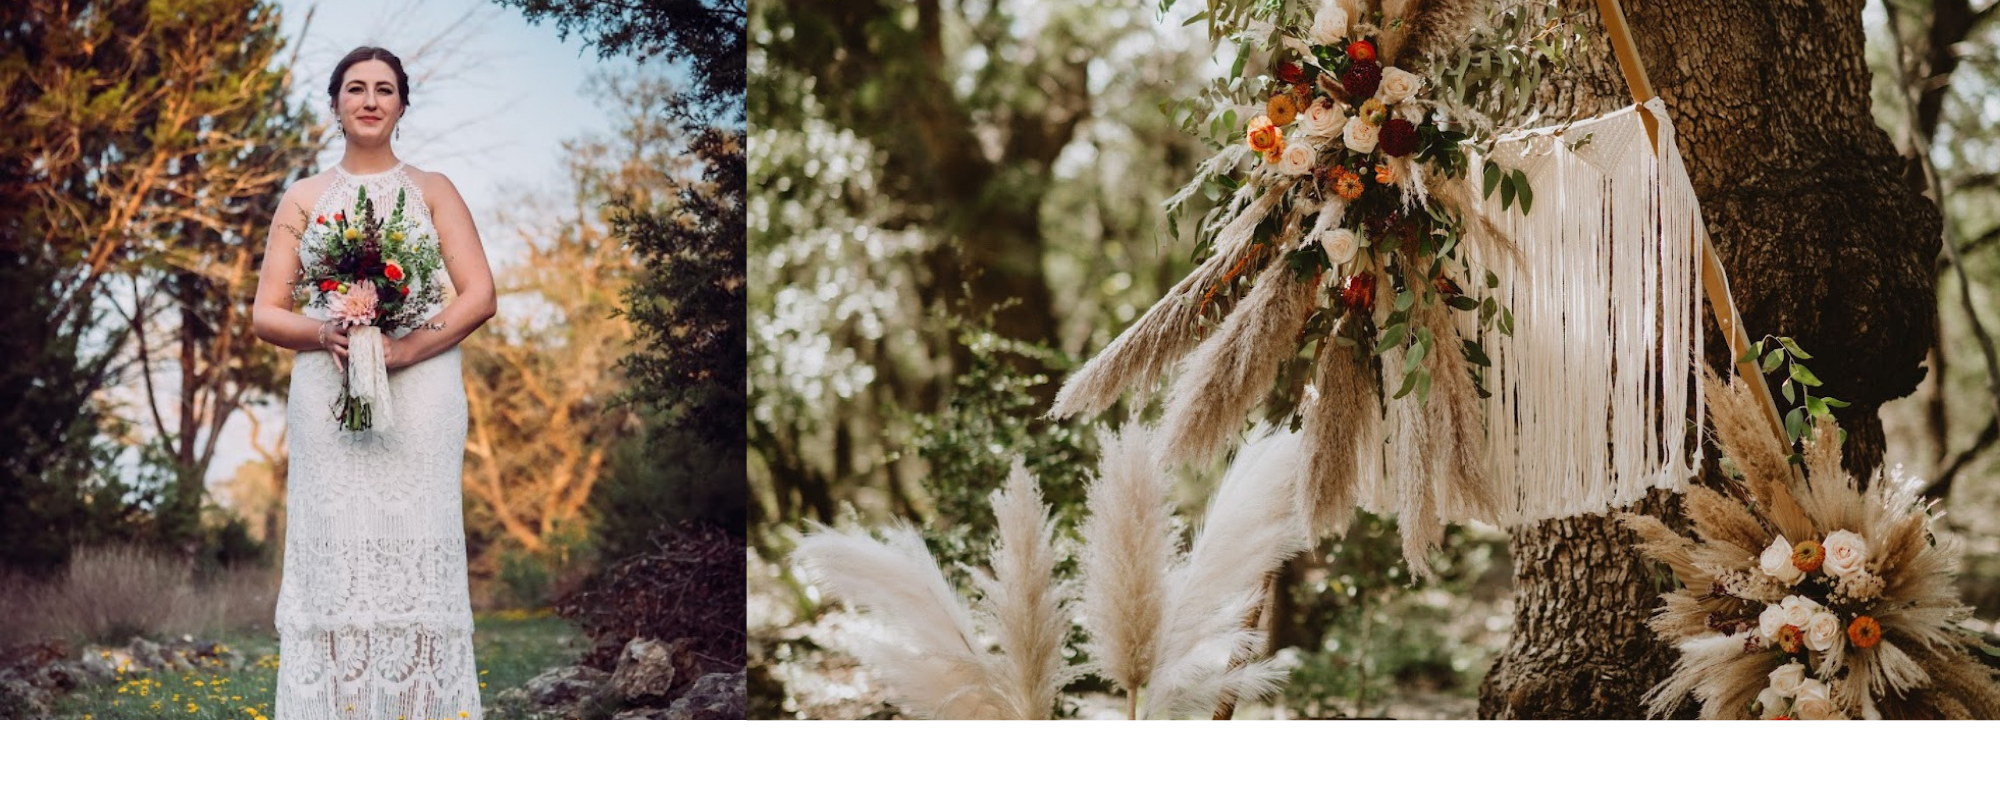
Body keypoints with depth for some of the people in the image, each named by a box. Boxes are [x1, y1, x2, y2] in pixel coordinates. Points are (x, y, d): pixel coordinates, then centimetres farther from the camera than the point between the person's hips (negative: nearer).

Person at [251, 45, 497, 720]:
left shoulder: (433, 191, 11)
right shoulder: (303, 199, 14)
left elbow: (479, 296, 1)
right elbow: (265, 314, 10)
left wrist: (403, 348, -13)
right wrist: (325, 334, -12)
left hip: (420, 403, -1)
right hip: (327, 403, 1)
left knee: (417, 555, -5)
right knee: (332, 557, -4)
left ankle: (423, 703, -1)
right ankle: (334, 703, 0)